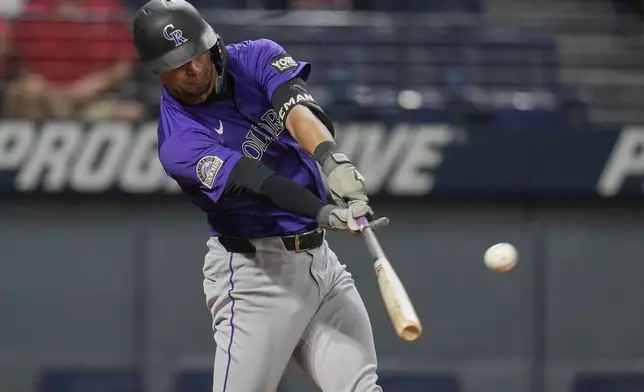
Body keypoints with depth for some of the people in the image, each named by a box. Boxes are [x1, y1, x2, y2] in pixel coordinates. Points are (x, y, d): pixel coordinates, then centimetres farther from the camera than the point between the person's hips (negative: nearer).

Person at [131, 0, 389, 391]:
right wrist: (323, 212, -46)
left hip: (319, 256, 5)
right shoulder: (179, 142, -14)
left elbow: (296, 109, -19)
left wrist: (331, 156, -41)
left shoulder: (257, 58, 1)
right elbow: (258, 182, -29)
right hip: (256, 271, -5)